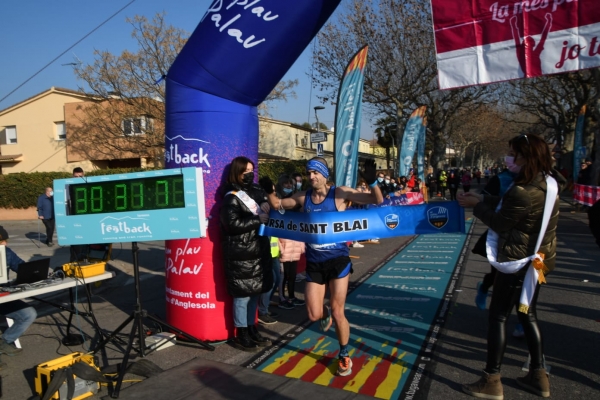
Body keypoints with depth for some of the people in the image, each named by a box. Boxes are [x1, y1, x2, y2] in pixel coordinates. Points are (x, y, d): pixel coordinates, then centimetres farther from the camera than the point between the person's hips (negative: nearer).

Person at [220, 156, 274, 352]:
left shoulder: (256, 191, 12)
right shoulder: (231, 198, -11)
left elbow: (265, 212, 25)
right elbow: (233, 223, -24)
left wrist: (267, 208, 1)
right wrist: (259, 219, -18)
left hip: (259, 251, 8)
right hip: (241, 255, -8)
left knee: (254, 293, 15)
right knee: (242, 295, 0)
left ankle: (252, 330, 28)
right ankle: (241, 336, 14)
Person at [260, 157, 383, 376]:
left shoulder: (339, 193, -10)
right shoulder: (303, 197, 0)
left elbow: (378, 201, -14)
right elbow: (277, 204, 15)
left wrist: (372, 181, -33)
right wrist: (269, 191, -5)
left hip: (338, 259, -3)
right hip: (314, 262, 3)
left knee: (337, 313, 2)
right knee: (314, 315, 1)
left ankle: (344, 356, 26)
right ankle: (325, 312, 40)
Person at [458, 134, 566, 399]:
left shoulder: (523, 192, -25)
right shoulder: (547, 183, 4)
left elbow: (500, 223, -14)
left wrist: (476, 205, -4)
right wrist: (483, 199, 5)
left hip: (518, 261, -9)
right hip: (538, 259, 9)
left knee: (498, 316, 1)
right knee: (528, 314, 19)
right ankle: (538, 376, 28)